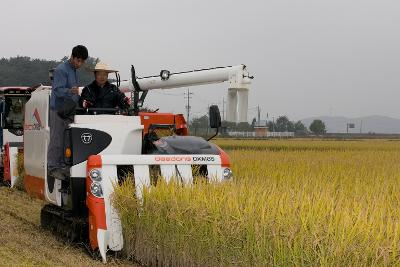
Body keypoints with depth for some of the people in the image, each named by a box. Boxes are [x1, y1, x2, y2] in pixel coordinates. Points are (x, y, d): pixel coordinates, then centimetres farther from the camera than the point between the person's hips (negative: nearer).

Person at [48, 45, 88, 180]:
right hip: (59, 110, -9)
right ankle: (52, 167, -3)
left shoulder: (73, 70, 18)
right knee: (56, 140, -7)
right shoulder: (61, 70, -12)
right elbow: (58, 90, -23)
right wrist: (70, 91, -39)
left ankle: (62, 166, 15)